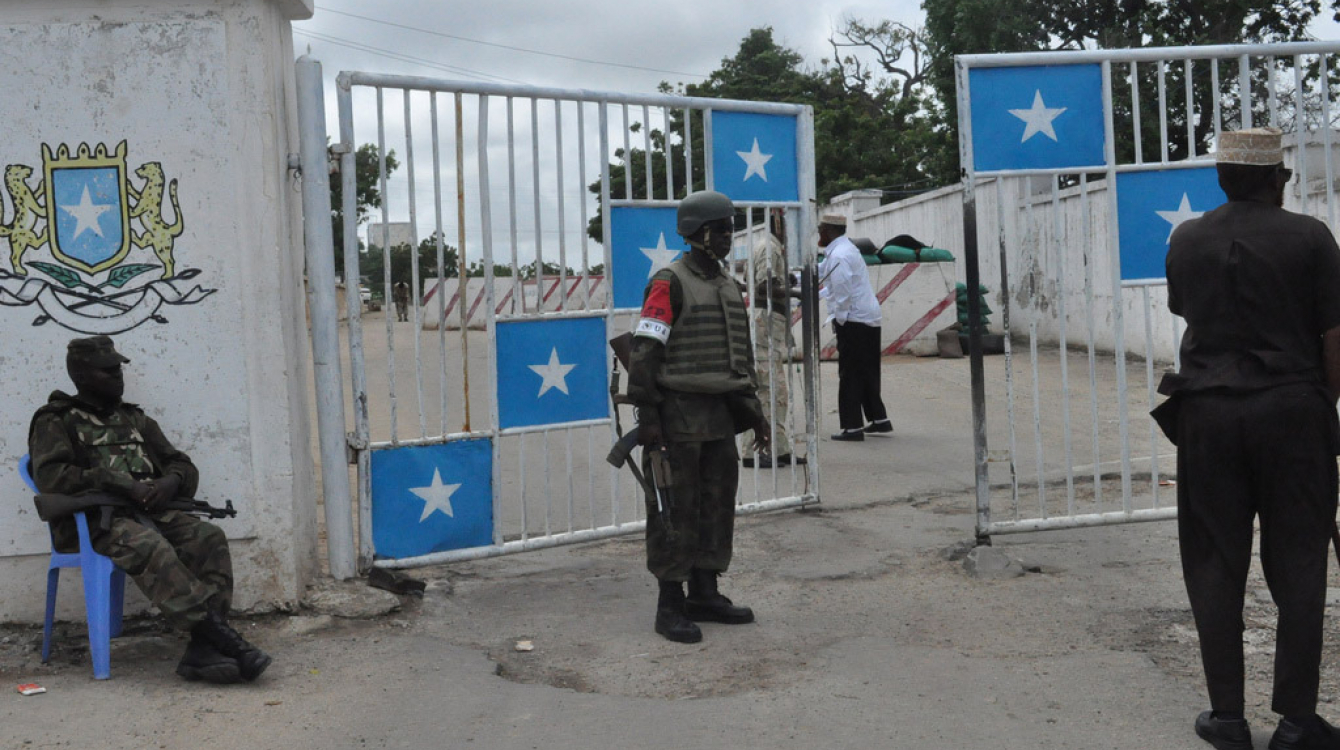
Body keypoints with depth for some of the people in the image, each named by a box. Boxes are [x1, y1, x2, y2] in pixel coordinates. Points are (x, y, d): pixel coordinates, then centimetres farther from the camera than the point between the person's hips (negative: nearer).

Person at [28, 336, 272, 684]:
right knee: (150, 549, -37)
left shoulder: (135, 419, 23)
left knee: (209, 538, -24)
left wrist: (171, 482, -4)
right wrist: (121, 485, -17)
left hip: (151, 513, 5)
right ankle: (223, 638, -41)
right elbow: (50, 474, -11)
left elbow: (183, 465, 22)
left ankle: (202, 649, -33)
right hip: (96, 520, -5)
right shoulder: (56, 421, 8)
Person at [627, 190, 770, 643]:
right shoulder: (669, 283, -10)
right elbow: (644, 351, -15)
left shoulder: (729, 287, 15)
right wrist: (647, 415, -19)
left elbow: (742, 354, 22)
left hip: (719, 416, 8)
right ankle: (670, 606, 5)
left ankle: (704, 595, 23)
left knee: (717, 505, 12)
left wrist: (752, 409, 17)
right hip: (678, 416, -8)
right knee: (675, 512, -3)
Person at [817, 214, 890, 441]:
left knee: (850, 374, -4)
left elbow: (843, 292, -20)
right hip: (868, 319, 10)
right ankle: (879, 419, 24)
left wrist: (838, 319, -10)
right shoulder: (845, 249, 17)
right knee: (866, 373, 17)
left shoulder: (839, 255, -16)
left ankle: (853, 427, -1)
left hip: (853, 320, -10)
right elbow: (820, 273, 27)